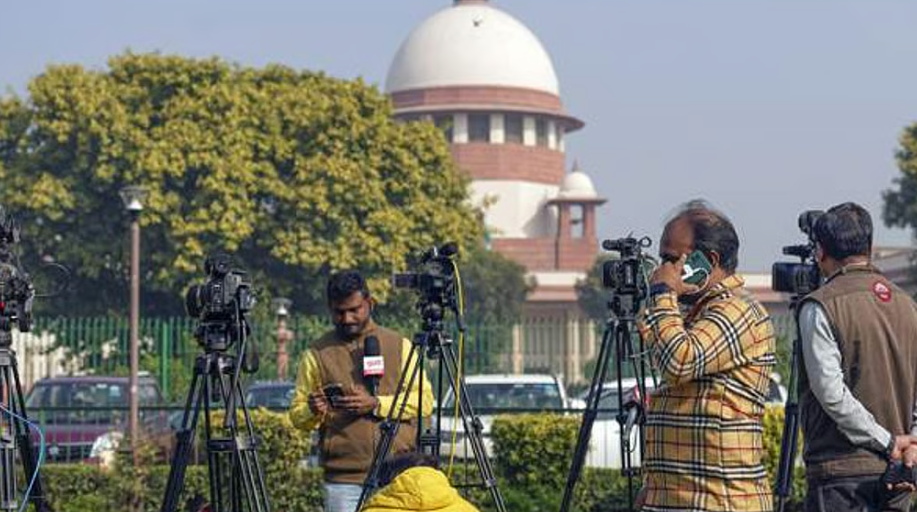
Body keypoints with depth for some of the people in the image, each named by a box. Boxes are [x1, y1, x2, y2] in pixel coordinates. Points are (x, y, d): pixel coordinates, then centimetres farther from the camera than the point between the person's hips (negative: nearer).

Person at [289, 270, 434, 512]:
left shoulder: (399, 346, 11)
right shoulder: (317, 354, 9)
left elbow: (424, 401, 2)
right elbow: (297, 416, 10)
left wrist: (377, 404, -13)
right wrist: (313, 411, -14)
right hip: (344, 480, -1)